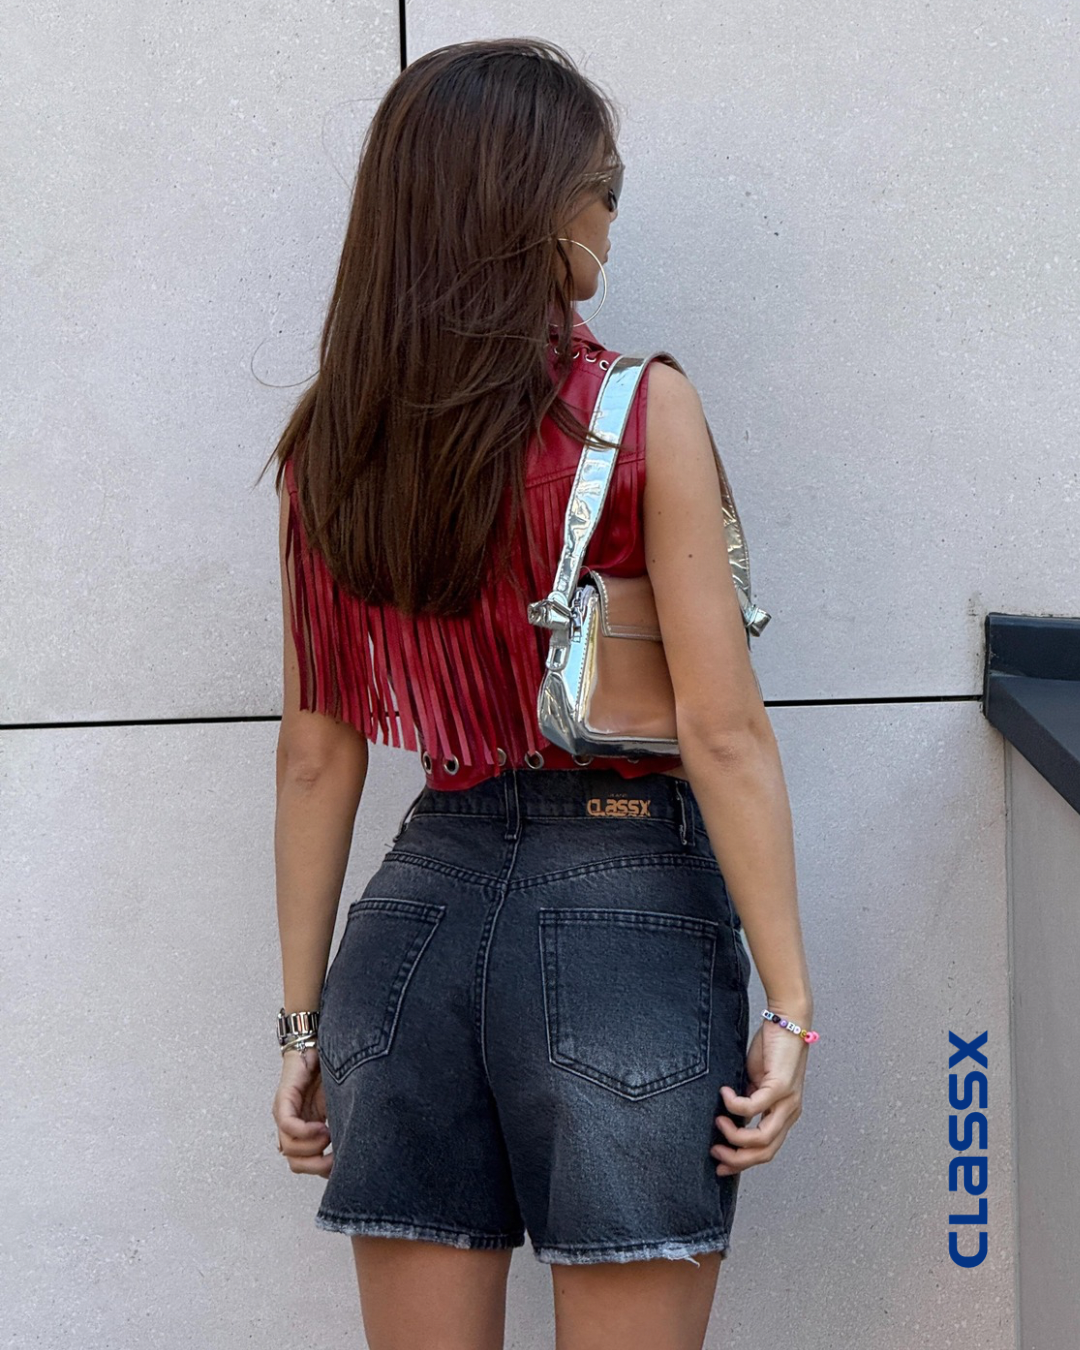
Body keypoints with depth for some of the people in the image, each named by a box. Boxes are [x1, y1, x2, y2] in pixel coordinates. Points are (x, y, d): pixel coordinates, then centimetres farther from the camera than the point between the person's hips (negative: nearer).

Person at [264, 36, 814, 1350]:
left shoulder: (325, 450, 5)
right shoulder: (642, 413, -8)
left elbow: (316, 757, 7)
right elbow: (722, 733, -11)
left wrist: (302, 1019, 13)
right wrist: (788, 1006, -6)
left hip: (417, 904, 5)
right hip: (621, 907, -4)